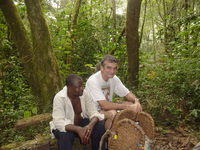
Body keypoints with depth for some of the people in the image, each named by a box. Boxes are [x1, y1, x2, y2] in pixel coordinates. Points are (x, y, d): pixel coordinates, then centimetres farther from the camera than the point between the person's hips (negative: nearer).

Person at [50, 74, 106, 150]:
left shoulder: (85, 93, -14)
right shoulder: (59, 98, -24)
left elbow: (93, 113, -15)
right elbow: (59, 122, -31)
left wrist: (90, 125, -38)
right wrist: (78, 129, -45)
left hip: (81, 122, 4)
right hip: (65, 126, -3)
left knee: (100, 126, -21)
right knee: (65, 135, -36)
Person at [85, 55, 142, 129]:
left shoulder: (114, 78, -3)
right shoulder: (93, 81, -26)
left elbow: (127, 94, 3)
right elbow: (104, 105, -32)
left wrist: (136, 101, -20)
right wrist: (127, 107, -29)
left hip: (107, 107, 7)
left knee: (132, 105, -7)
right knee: (112, 113, -34)